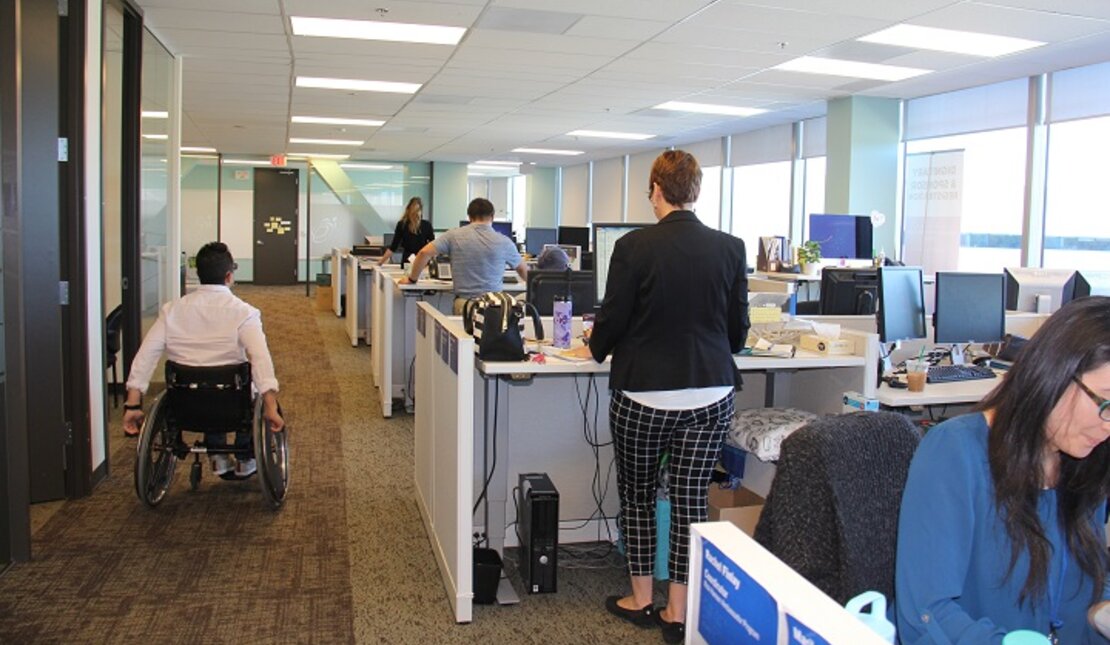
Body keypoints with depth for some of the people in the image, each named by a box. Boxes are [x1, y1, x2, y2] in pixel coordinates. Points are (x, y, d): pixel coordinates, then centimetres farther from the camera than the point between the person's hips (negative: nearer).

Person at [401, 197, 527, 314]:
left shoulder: (454, 235, 2)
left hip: (463, 303, 1)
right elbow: (524, 271, 17)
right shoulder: (504, 242, 3)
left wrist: (412, 279, 14)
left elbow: (424, 253, -1)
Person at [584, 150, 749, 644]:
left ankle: (640, 599, 27)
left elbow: (611, 321, -6)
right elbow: (738, 328, 7)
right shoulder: (730, 249, -1)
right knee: (691, 500, 10)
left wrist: (598, 349, 16)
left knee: (637, 495, 16)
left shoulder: (634, 247, -11)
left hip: (643, 393, -3)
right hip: (711, 395, 3)